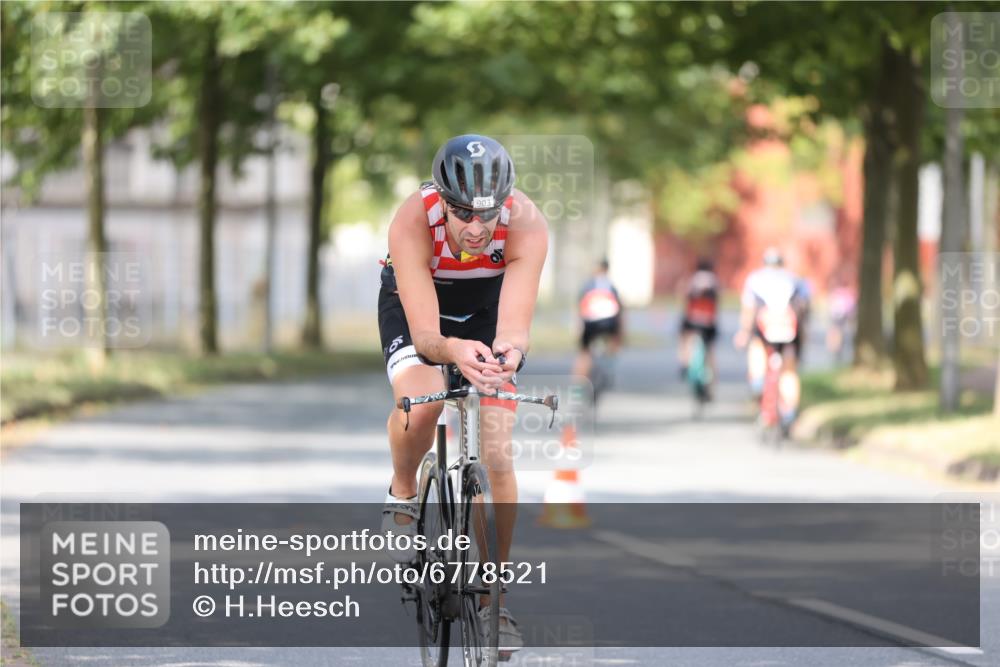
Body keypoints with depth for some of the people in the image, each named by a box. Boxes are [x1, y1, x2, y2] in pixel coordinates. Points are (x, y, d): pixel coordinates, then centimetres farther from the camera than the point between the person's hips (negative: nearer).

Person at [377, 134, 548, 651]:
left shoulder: (527, 225, -34)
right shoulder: (413, 221, -37)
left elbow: (515, 325, -39)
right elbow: (423, 332, -40)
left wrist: (510, 349, -63)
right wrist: (452, 350, -63)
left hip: (487, 303, 1)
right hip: (413, 302, -1)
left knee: (497, 458, -10)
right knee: (420, 403, -33)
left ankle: (493, 600, 3)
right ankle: (402, 494, 0)